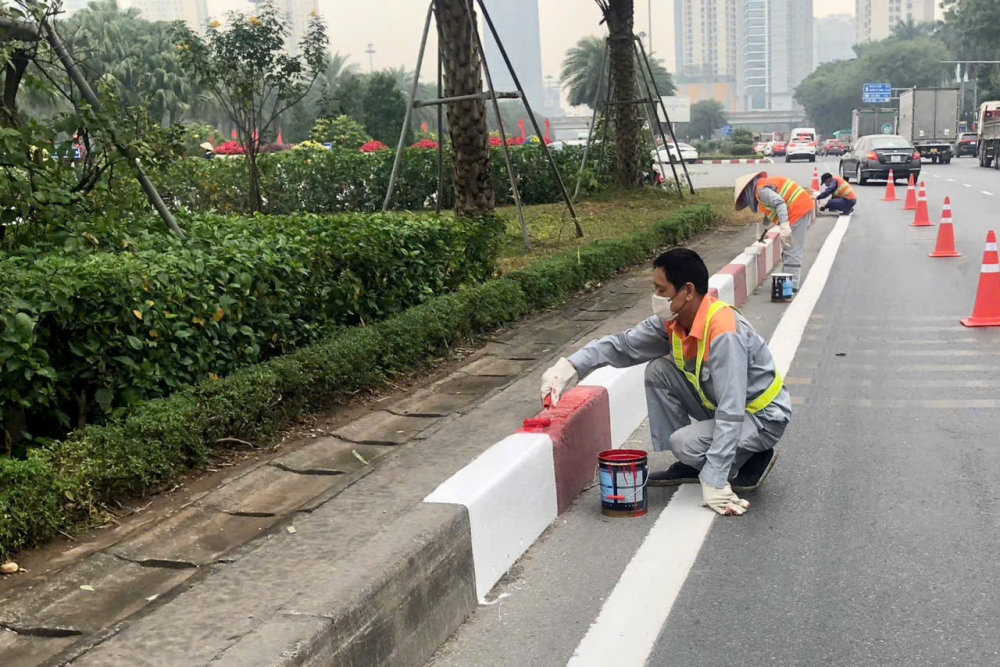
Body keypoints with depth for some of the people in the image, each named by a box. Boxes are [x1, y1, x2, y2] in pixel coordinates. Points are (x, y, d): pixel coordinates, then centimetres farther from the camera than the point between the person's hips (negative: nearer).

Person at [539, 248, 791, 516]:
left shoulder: (725, 334, -33)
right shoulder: (674, 321, -8)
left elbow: (731, 415, -36)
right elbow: (622, 345, -1)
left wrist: (714, 482, -37)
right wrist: (569, 366, -14)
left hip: (764, 416, -8)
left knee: (685, 443, -29)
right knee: (659, 371, -4)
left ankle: (754, 460, -1)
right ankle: (689, 465, 4)